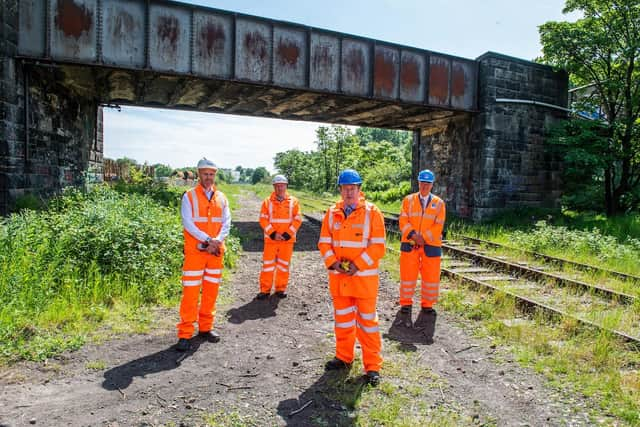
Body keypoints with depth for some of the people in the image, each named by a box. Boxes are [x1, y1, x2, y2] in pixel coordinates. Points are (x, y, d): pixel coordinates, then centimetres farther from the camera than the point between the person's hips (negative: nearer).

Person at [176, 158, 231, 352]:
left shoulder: (221, 198, 11)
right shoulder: (189, 196, -1)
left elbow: (226, 223, 5)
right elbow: (187, 223, -10)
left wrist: (217, 241, -13)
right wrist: (207, 239, -18)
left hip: (216, 251, 4)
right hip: (195, 250, -4)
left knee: (211, 290, 9)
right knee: (190, 292, -4)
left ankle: (206, 328, 22)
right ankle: (185, 334, 3)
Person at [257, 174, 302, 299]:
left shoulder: (293, 201, 2)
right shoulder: (267, 201, 1)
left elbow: (297, 220, -2)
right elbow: (263, 220, -3)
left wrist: (287, 235, -11)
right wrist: (273, 234, -14)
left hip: (287, 239, 1)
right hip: (270, 239, 0)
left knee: (284, 264, 9)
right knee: (268, 264, 3)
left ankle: (281, 288, 21)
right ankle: (265, 289, 12)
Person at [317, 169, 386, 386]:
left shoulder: (372, 212, -6)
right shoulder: (332, 213, 5)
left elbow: (378, 246, -10)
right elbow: (324, 242, 6)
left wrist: (357, 265, -16)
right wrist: (333, 263, -10)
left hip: (364, 276, -4)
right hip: (338, 276, 4)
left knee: (367, 320, 3)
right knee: (342, 318, 16)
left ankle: (373, 366, 14)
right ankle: (344, 357, 33)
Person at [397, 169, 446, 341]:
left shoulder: (439, 203, 6)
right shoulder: (408, 200, 6)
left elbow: (438, 226, -2)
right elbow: (403, 221, -3)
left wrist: (423, 237, -14)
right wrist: (413, 235, -18)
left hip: (431, 246, 1)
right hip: (409, 244, 0)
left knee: (431, 277, 6)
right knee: (407, 276, 4)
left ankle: (427, 307, 22)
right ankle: (406, 306, 18)